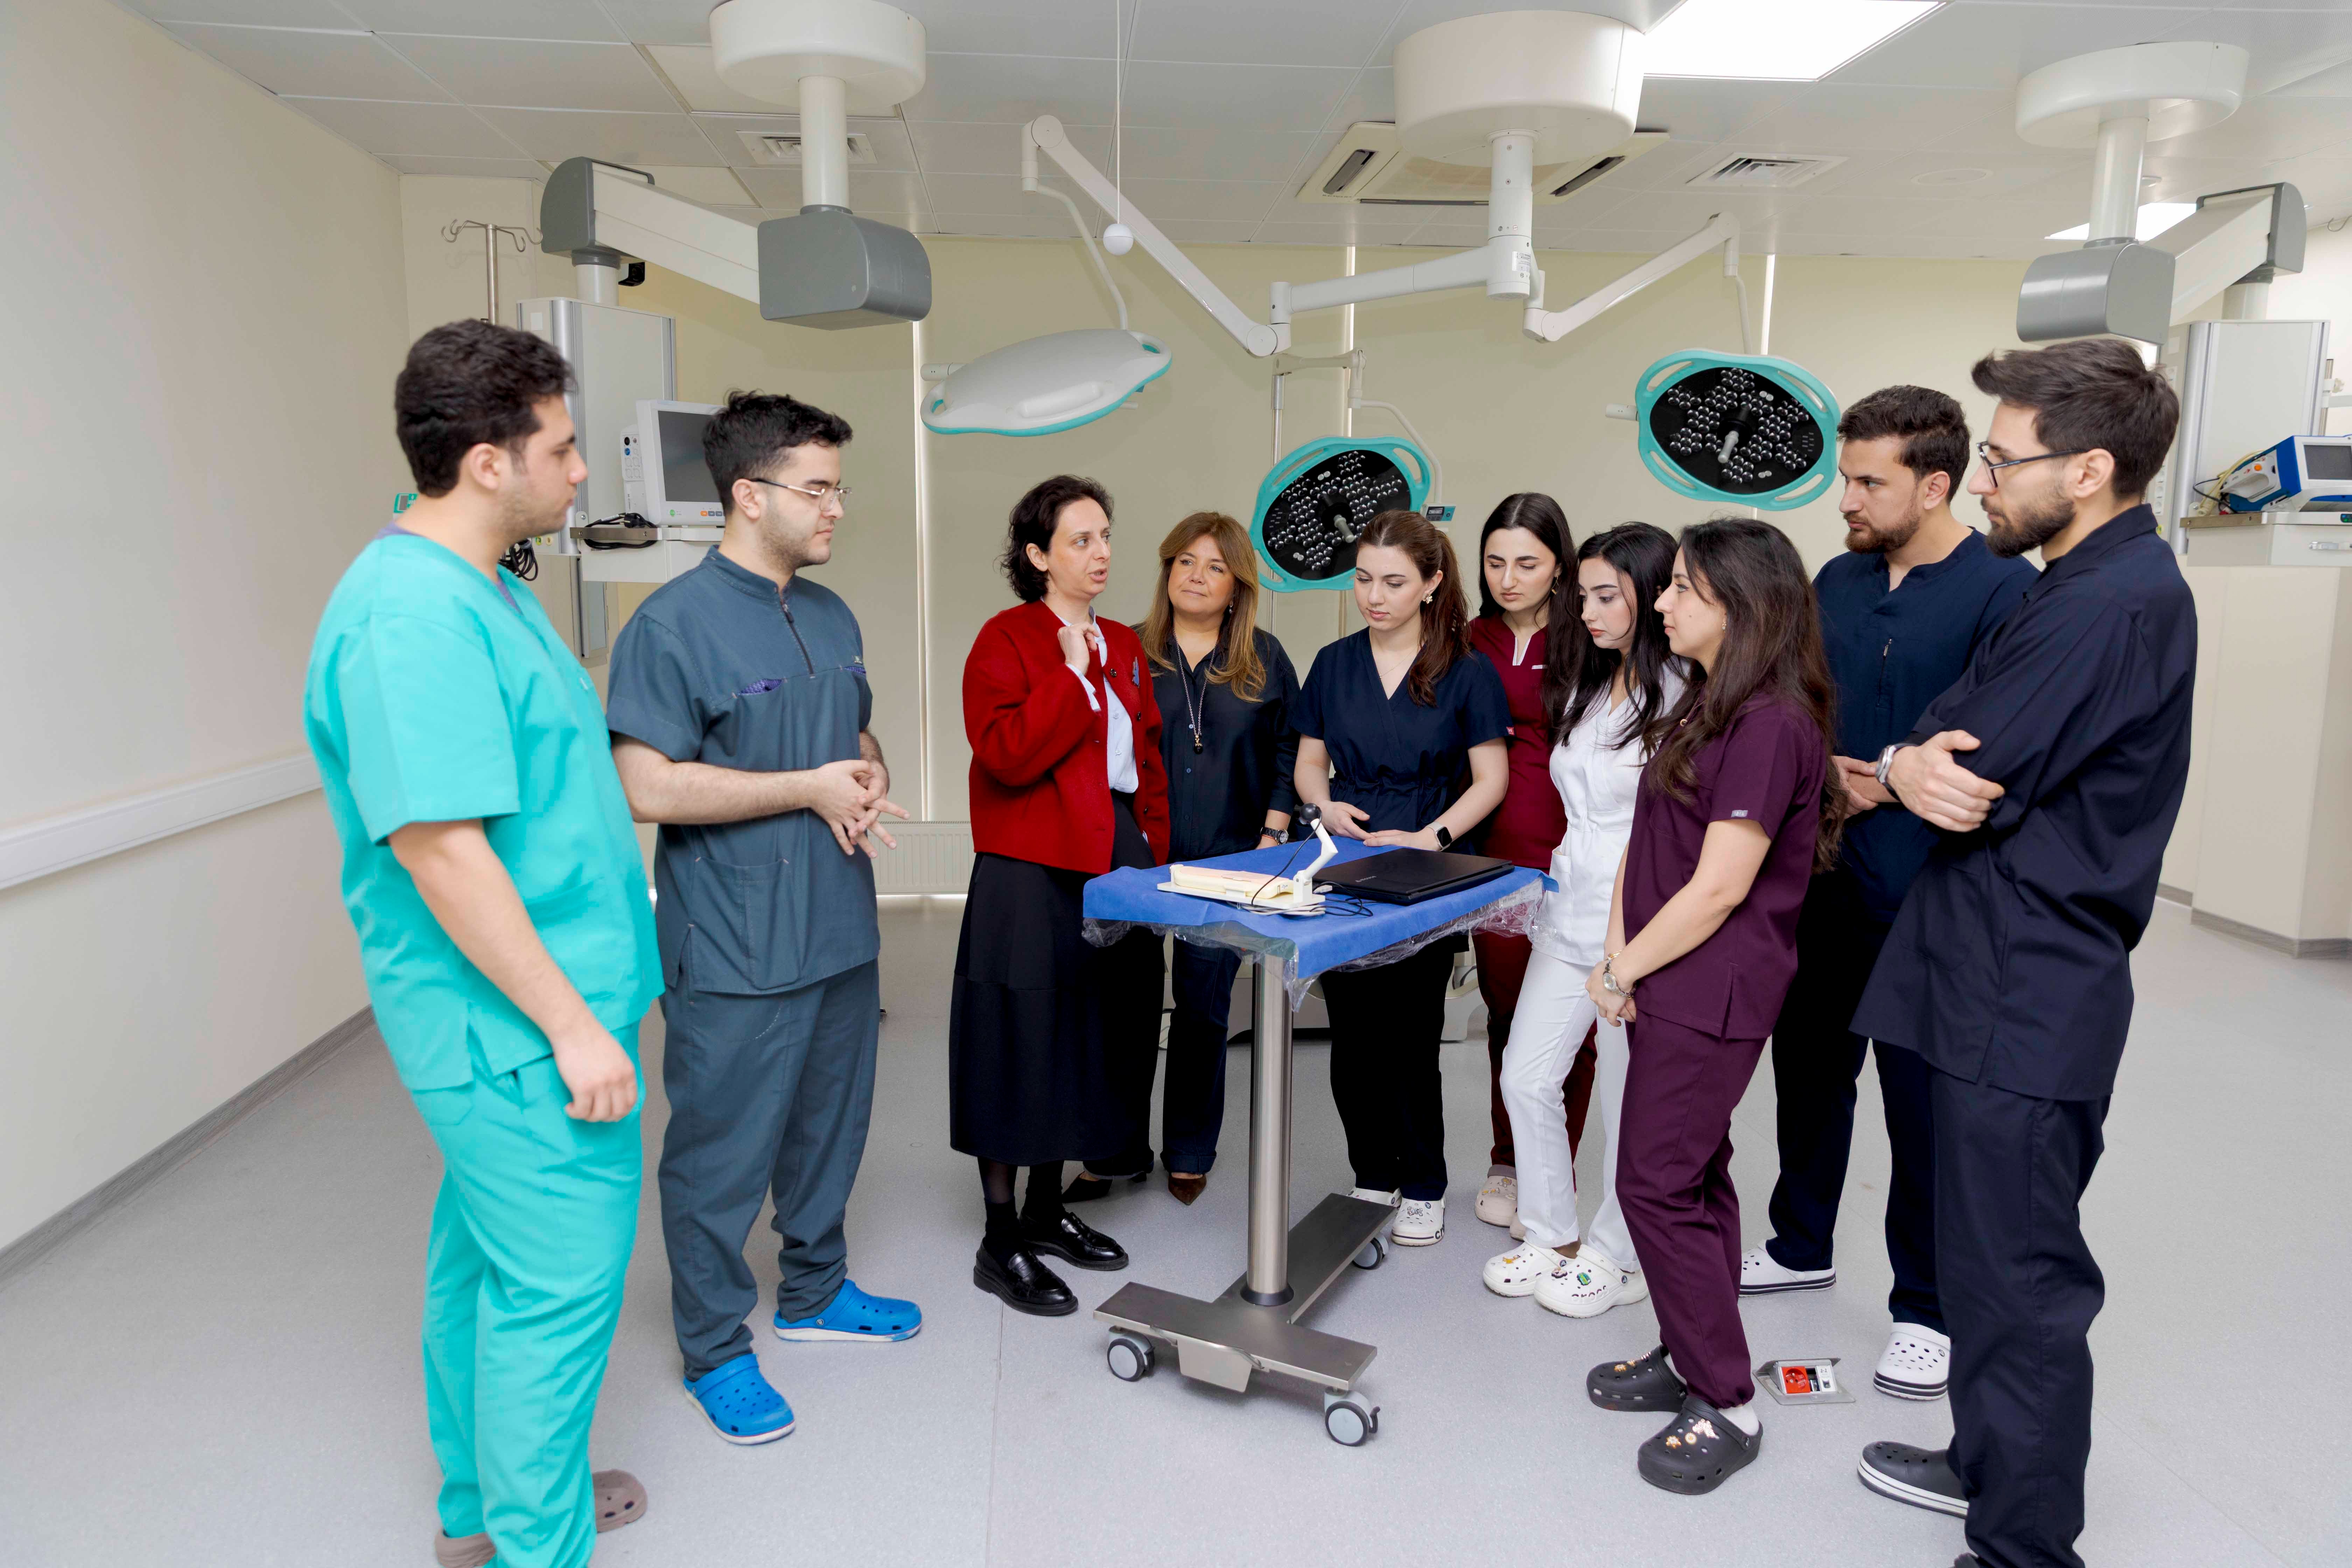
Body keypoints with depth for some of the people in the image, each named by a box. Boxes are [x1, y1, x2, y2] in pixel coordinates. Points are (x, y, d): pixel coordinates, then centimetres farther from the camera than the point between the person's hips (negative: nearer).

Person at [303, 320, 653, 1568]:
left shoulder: (480, 586, 10)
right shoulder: (414, 613, -23)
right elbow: (438, 846, -27)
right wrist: (571, 1023, -22)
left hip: (500, 1016, 11)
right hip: (514, 1017, -11)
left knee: (485, 1253, 21)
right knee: (559, 1281, 1)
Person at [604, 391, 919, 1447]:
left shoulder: (832, 617, 9)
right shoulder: (674, 624, -15)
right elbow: (650, 787, -21)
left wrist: (870, 784, -4)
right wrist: (809, 789, -18)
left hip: (840, 930, 8)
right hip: (736, 953, -7)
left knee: (829, 1127, 21)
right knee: (723, 1154, 7)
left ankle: (815, 1291, 42)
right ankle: (715, 1350, 26)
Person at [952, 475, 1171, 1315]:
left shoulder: (1123, 646, 14)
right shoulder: (1006, 641, -8)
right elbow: (1009, 755, -22)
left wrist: (1154, 857, 10)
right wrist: (1072, 675, -19)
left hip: (1115, 867, 8)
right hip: (1031, 877, -7)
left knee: (1088, 1036, 14)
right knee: (1021, 1043, -1)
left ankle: (1046, 1211, 31)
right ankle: (1000, 1241, 12)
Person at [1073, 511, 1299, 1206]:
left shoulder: (1264, 659, 7)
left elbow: (1288, 752, 9)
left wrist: (1272, 836, 0)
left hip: (1227, 862, 1)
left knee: (1205, 1007, 8)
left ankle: (1190, 1154, 24)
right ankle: (1118, 1150, 20)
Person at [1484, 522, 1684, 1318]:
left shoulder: (1683, 697, -13)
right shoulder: (1585, 689, 13)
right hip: (1569, 908, 8)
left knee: (1629, 1098, 6)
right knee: (1527, 1077, 9)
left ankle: (1617, 1257, 25)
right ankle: (1552, 1236, 26)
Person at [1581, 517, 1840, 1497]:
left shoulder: (1771, 723, -18)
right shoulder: (1704, 706, 12)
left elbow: (1718, 887, -20)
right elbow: (1644, 839, 13)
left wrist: (1622, 972, -10)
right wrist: (1619, 954, 1)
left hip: (1713, 992, -9)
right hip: (1671, 983, 9)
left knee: (1658, 1184, -4)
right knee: (1692, 1176, 16)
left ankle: (1727, 1407, 10)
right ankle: (1690, 1358, 30)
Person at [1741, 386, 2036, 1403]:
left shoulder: (2001, 592, -12)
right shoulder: (1838, 583, 8)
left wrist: (1897, 776, -18)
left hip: (1924, 907, -6)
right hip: (1822, 887, 6)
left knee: (1923, 1108, 6)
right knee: (1808, 1069, 18)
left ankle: (1927, 1309, 24)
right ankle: (1801, 1248, 39)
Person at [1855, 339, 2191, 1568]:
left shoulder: (2108, 608, -21)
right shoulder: (2103, 581, 13)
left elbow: (1967, 792, -20)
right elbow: (1962, 748, 11)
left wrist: (1900, 762, 0)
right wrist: (1922, 763, -9)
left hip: (2022, 1004, -11)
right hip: (2018, 986, 11)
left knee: (2017, 1278, 1)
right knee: (1992, 1254, 22)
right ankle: (1991, 1466, 39)